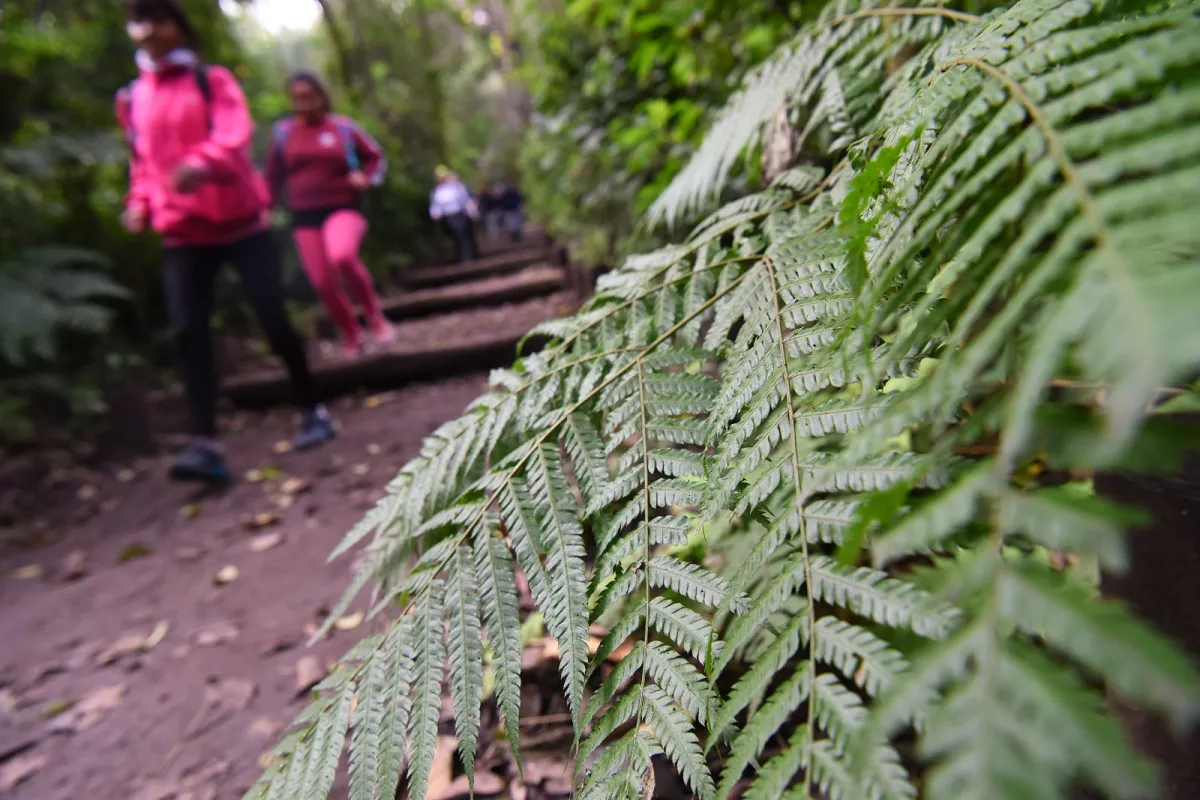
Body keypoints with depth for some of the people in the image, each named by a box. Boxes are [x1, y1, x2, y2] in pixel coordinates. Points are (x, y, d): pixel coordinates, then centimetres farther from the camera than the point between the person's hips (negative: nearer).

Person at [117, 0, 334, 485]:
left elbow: (236, 134, -15)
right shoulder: (131, 99, 15)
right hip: (181, 234, 4)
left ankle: (312, 411, 13)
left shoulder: (213, 80, 4)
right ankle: (206, 446, -11)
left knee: (274, 319, -6)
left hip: (240, 220, -3)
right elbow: (142, 161, 26)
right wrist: (140, 204, 7)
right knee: (188, 332, -9)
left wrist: (201, 165, -35)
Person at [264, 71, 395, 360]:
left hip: (344, 209, -3)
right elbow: (274, 176, 16)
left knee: (342, 255, -35)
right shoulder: (283, 131, 8)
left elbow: (375, 157, 12)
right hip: (305, 216, 3)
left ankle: (374, 314, -14)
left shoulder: (342, 126, 3)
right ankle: (351, 334, 22)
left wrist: (367, 178, -7)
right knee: (323, 283, -2)